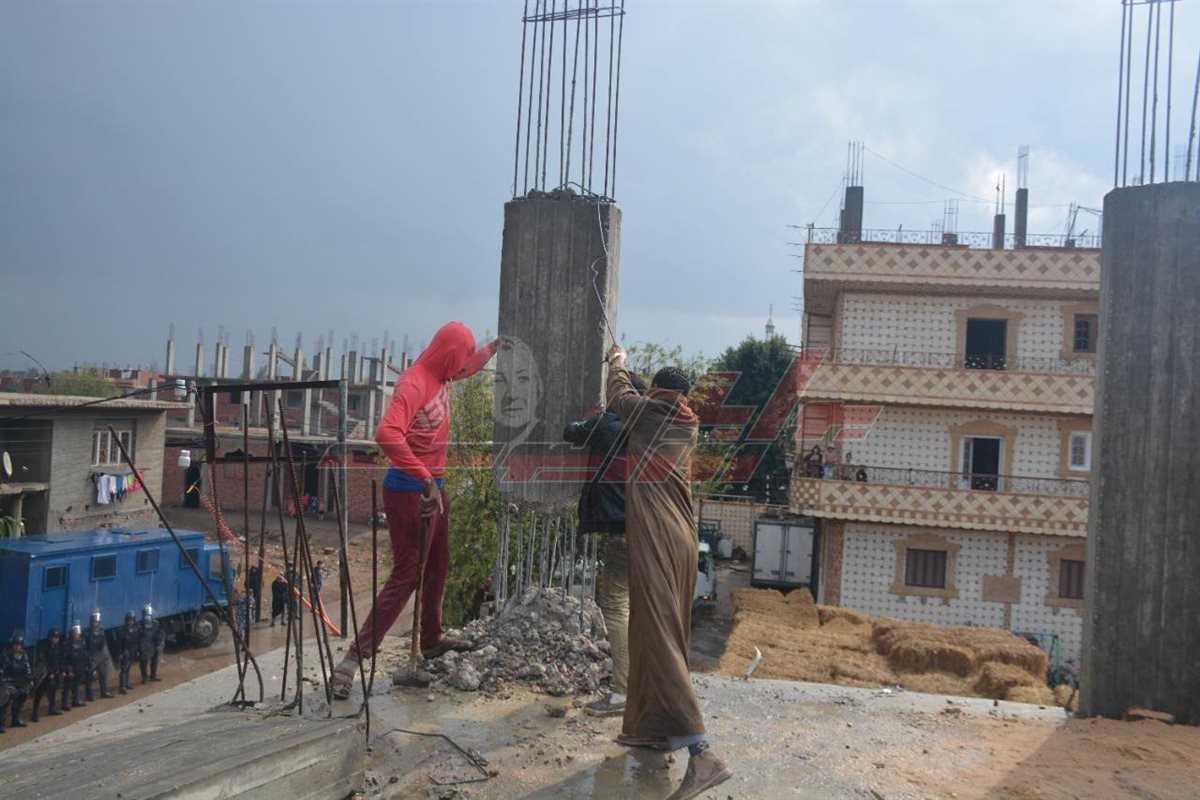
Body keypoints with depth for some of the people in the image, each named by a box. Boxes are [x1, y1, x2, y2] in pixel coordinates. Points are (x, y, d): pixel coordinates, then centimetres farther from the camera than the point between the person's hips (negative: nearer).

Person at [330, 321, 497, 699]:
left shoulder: (440, 377, 7)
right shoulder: (414, 383, -22)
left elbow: (469, 366, 33)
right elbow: (387, 434, -37)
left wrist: (492, 348, 31)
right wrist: (424, 478, -37)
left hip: (433, 488, 10)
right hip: (410, 493, -10)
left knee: (438, 567, 21)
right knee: (405, 576, -8)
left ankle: (432, 638, 38)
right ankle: (353, 660, -5)